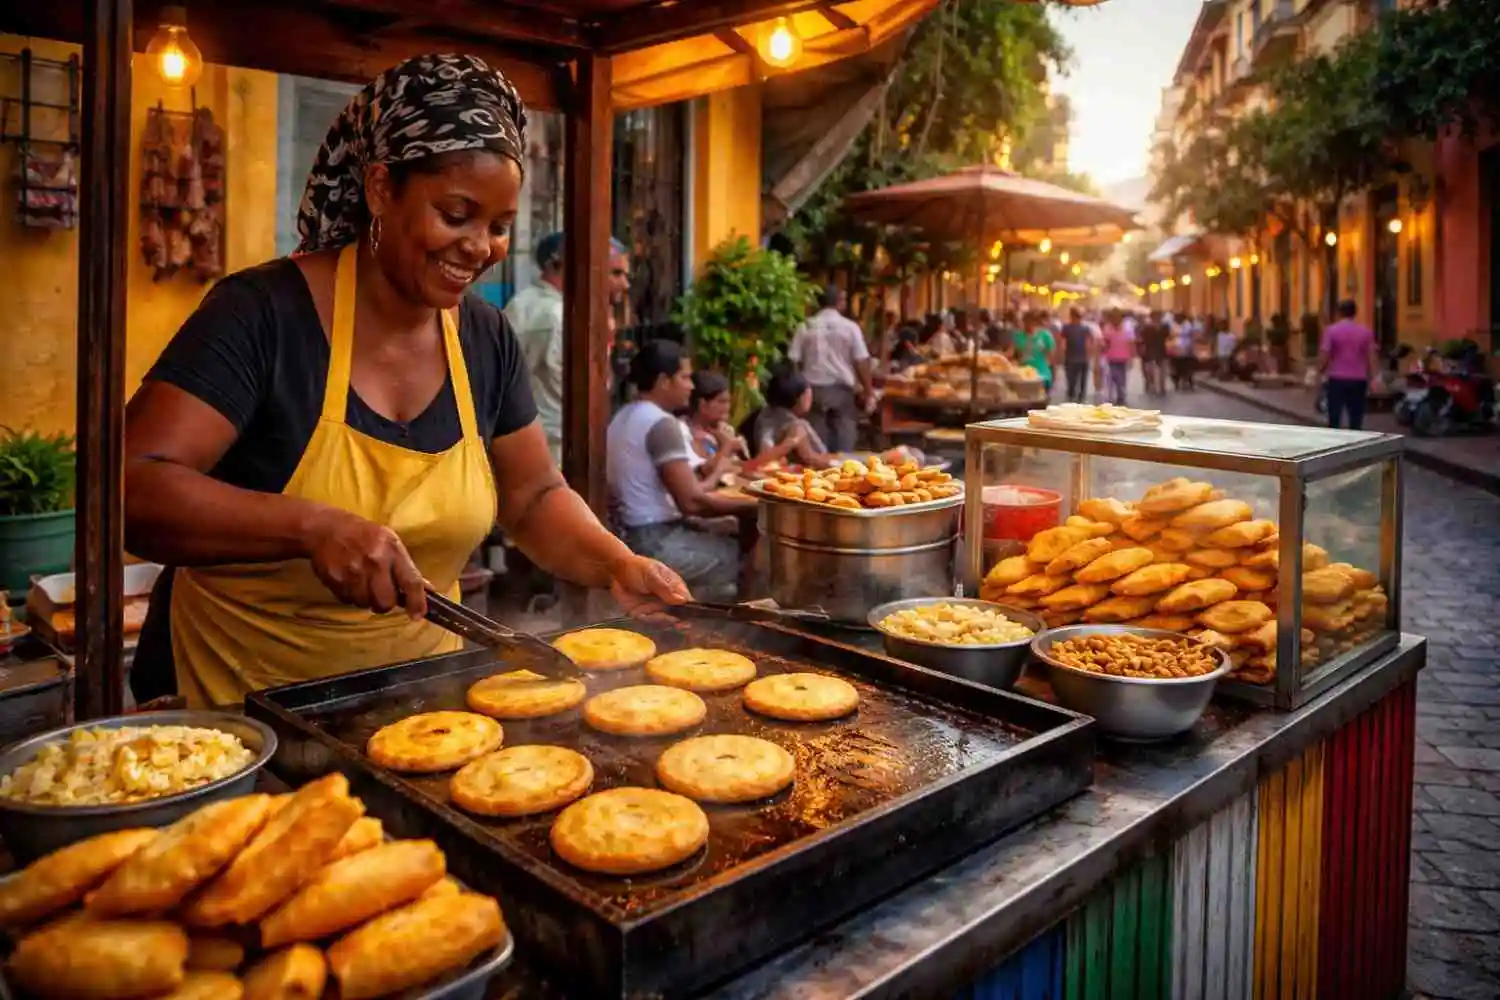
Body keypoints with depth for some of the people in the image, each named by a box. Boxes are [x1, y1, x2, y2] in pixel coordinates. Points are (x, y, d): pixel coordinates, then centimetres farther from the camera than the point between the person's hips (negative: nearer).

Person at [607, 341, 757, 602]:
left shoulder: (624, 416, 13)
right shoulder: (661, 423, -17)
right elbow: (691, 501, -21)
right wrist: (753, 504, -11)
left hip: (630, 534, 10)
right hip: (654, 542, -10)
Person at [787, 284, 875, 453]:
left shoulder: (806, 327, 1)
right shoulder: (850, 327, -3)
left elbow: (794, 361, 0)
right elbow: (862, 362, -5)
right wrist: (869, 393, 2)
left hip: (814, 389, 2)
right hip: (842, 389, -1)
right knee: (844, 444, 4)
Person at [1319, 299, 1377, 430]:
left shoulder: (1331, 330, -4)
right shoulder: (1366, 331, 3)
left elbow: (1324, 356, -7)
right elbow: (1371, 358, 4)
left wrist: (1321, 372, 10)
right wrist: (1369, 379, 13)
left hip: (1337, 379, -2)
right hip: (1358, 380, 2)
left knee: (1334, 421, 3)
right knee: (1356, 422, 5)